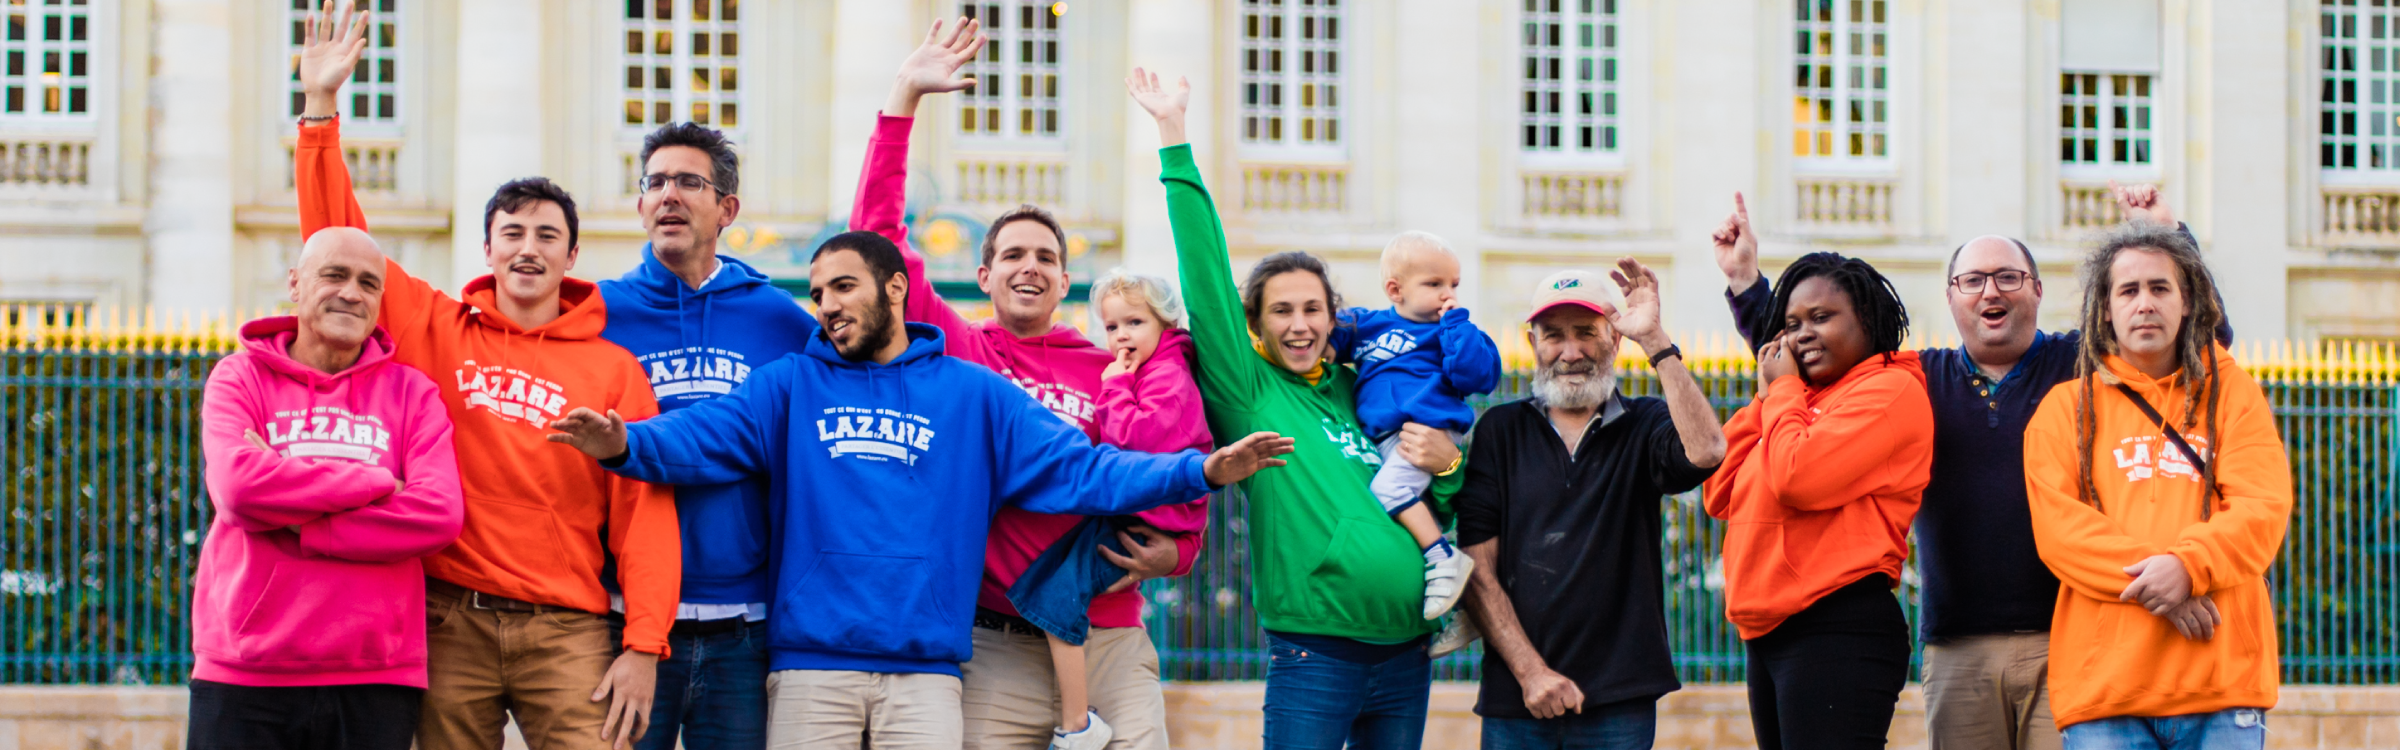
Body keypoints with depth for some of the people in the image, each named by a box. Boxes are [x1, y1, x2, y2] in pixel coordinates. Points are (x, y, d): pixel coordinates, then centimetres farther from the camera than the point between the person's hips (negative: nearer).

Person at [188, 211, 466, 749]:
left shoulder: (411, 392, 10)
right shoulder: (241, 377, 7)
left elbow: (439, 514, -7)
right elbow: (238, 484, -13)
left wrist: (292, 529, -11)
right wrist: (375, 483, -8)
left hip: (375, 682, 1)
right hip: (245, 680, -1)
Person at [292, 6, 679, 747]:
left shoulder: (613, 370, 5)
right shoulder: (435, 330, 9)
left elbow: (644, 512, 0)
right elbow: (338, 235, 9)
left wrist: (644, 648, -8)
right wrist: (319, 108, 2)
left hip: (565, 630, -1)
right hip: (452, 622, 1)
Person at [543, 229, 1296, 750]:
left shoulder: (973, 394, 10)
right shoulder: (791, 387, 10)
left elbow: (1078, 468, 4)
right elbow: (701, 436, -4)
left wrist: (1203, 471, -8)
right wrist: (624, 443, -26)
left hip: (924, 671, 0)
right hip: (810, 663, 0)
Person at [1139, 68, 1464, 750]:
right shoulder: (1248, 390, 1)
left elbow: (1438, 514, 23)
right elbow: (1205, 271, -7)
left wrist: (1446, 467, 1)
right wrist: (1174, 140, -9)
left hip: (1406, 657, 5)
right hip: (1314, 658, -5)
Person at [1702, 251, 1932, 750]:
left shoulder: (1890, 389, -5)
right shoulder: (1804, 399, 22)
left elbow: (1797, 478, -18)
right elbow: (1721, 494, 15)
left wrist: (1783, 390, -1)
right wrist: (1767, 396, 11)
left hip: (1839, 632, -9)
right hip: (1769, 637, 10)